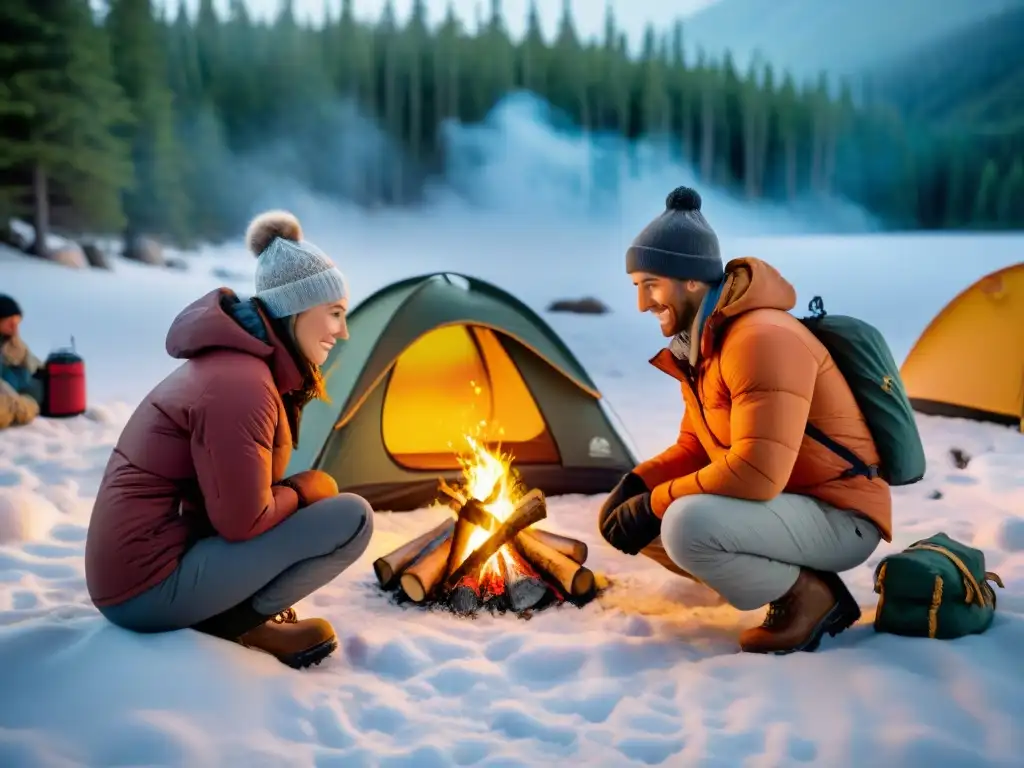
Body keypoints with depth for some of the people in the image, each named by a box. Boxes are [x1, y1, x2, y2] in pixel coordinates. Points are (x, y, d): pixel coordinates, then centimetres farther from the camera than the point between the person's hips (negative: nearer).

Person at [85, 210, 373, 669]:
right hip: (151, 587, -10)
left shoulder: (232, 360, 10)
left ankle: (234, 612, 9)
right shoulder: (240, 385, -22)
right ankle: (238, 622, -3)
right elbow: (243, 522, -18)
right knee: (351, 519, -14)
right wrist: (306, 489, -2)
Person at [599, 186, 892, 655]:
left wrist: (655, 503, -24)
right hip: (785, 508, 10)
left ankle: (807, 595, -6)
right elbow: (696, 446, 13)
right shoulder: (698, 345, 5)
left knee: (686, 525, -34)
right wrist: (636, 484, -6)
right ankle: (796, 581, 7)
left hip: (838, 520, -10)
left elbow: (755, 473, -33)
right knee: (628, 519, 4)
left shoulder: (762, 338, -26)